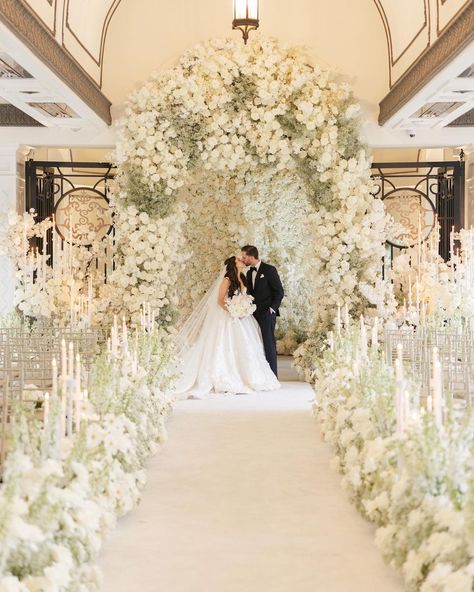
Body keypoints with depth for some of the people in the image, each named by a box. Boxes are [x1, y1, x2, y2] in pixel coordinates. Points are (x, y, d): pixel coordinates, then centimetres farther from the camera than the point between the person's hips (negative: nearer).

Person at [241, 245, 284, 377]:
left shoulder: (269, 270, -7)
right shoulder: (249, 272, 15)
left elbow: (279, 291, -7)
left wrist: (273, 308, -12)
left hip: (267, 313, -7)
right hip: (255, 314, 7)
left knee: (269, 343, -8)